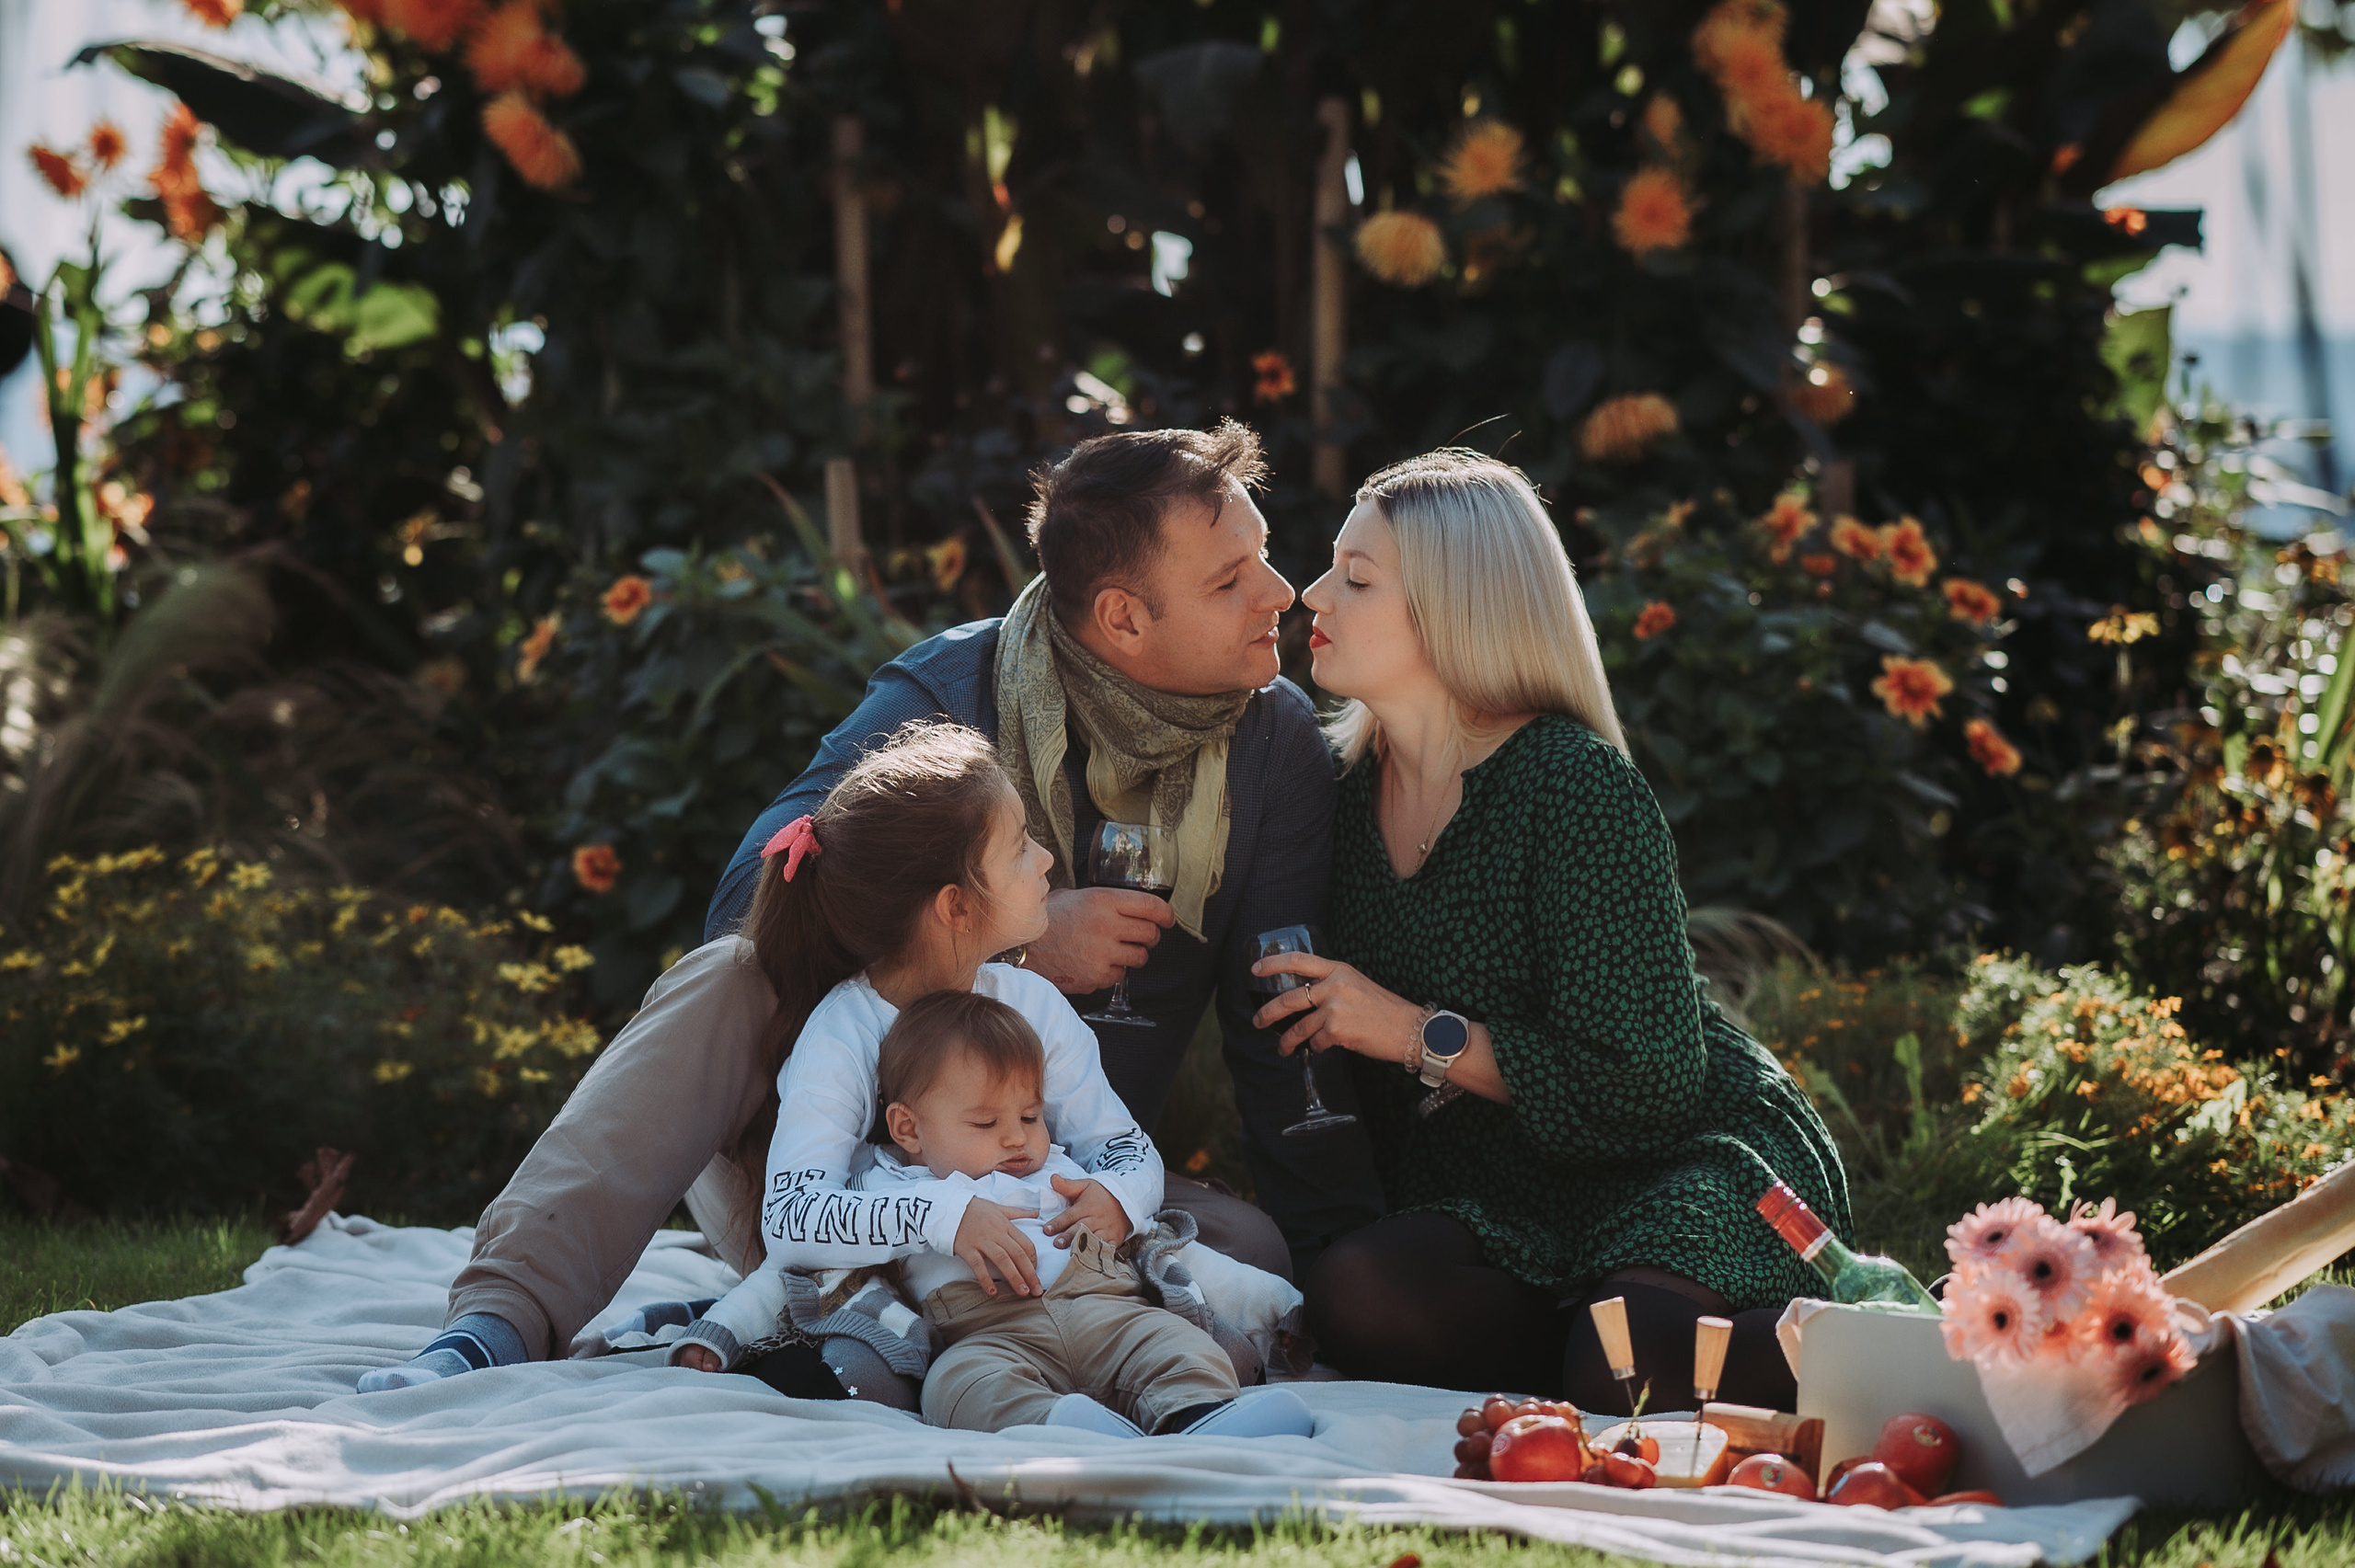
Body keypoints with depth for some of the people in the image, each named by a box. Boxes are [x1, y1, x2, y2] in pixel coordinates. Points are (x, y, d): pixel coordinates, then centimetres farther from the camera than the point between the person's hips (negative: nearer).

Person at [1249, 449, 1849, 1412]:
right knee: (1353, 1291, -27)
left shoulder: (1573, 785, -16)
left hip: (1698, 1164, -6)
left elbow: (1647, 1086, -20)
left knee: (1620, 1366, -36)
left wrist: (1424, 1035, -20)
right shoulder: (1346, 789, 6)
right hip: (1513, 1204, 6)